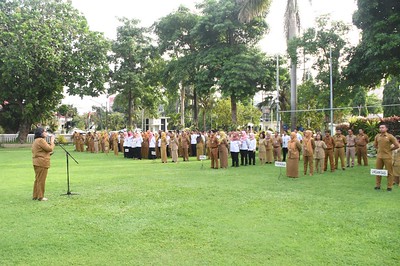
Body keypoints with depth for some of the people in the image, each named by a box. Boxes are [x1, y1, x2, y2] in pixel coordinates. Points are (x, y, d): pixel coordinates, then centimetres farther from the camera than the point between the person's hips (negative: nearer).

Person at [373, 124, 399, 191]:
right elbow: (375, 145, 22)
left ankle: (389, 187, 9)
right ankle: (377, 185, 17)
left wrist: (389, 149, 1)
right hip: (379, 156, 4)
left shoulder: (390, 136, -6)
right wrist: (380, 149, 11)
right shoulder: (377, 136, 6)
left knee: (389, 172, 1)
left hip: (387, 156, -4)